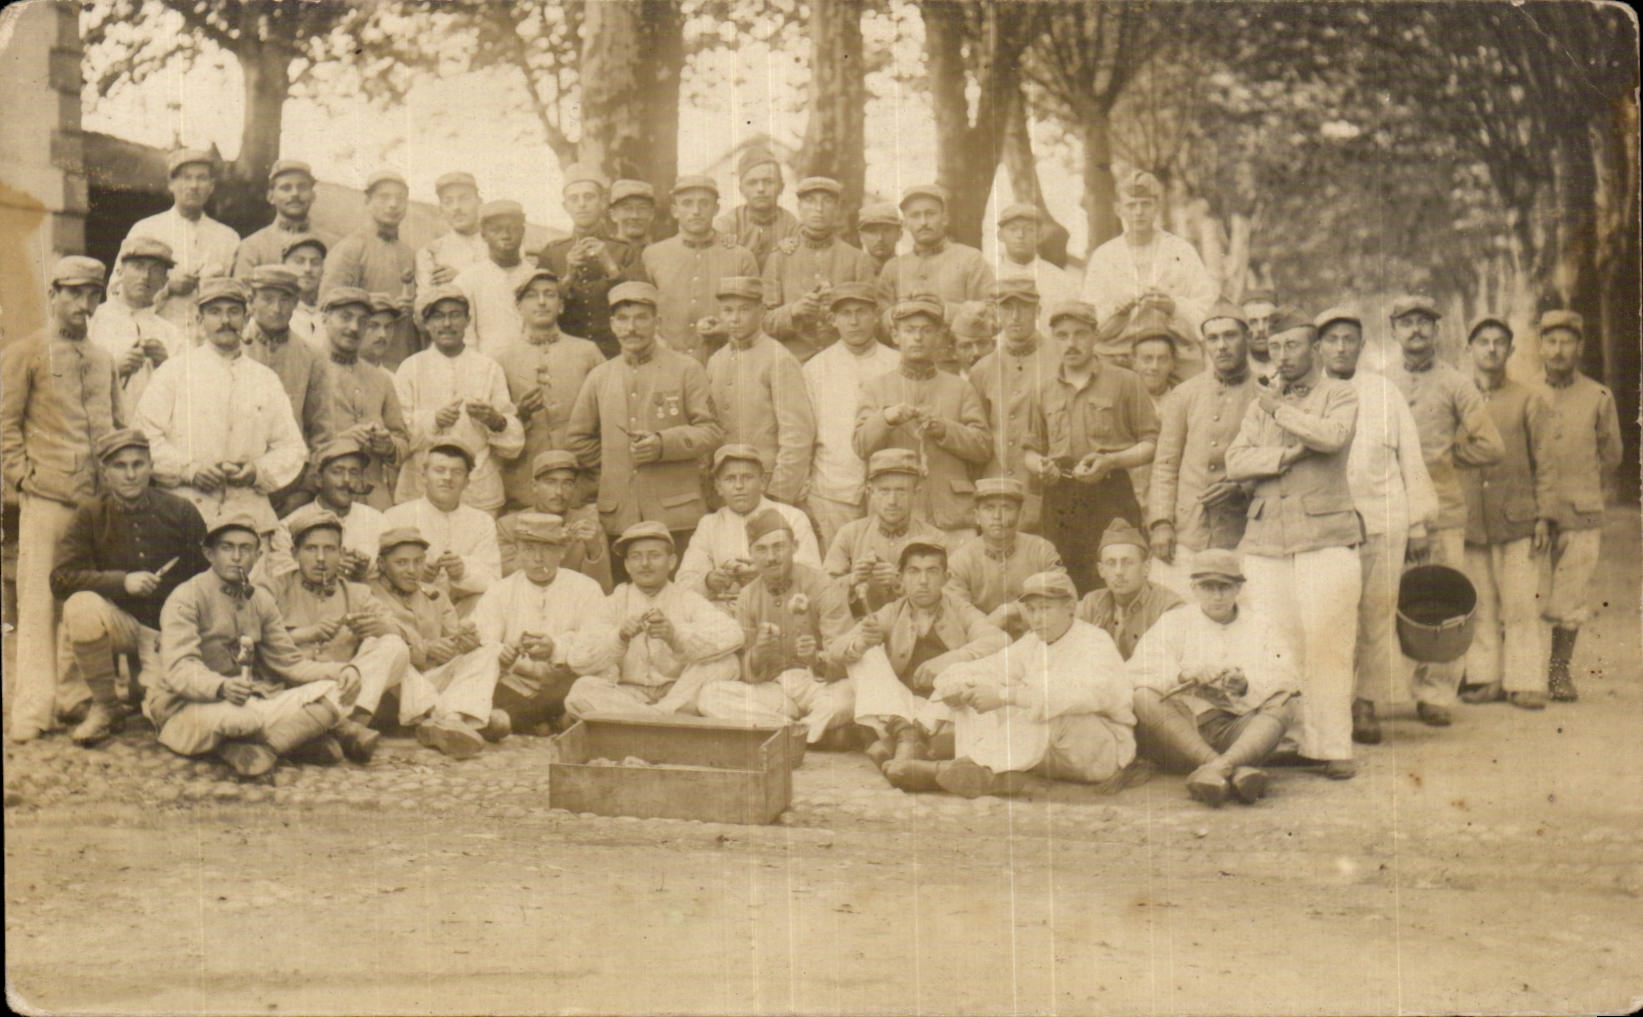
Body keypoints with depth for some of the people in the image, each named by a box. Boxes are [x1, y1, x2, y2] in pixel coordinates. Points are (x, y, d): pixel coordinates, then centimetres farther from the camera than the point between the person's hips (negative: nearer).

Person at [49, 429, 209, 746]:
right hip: (121, 622, 1)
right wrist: (121, 581, -23)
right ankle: (105, 707, -12)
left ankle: (148, 674, 17)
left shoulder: (181, 512, -4)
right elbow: (60, 579, -11)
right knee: (81, 605, -34)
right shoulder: (90, 516, -3)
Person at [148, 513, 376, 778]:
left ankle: (251, 747, -28)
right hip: (192, 706, -6)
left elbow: (289, 662, 11)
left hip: (252, 704, 6)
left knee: (333, 691, -17)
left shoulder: (261, 600, 14)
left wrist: (342, 670, -8)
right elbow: (178, 669, -19)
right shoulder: (187, 598, -6)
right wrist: (221, 686, -41)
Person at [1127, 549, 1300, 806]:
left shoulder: (1260, 628, 19)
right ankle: (1236, 771, -48)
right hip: (1179, 731, -1)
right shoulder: (1174, 622, 15)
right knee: (1144, 699, -29)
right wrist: (1184, 675, -18)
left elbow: (1287, 680, 2)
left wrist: (1247, 685, -18)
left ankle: (1220, 767, -51)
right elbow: (1137, 672, -1)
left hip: (1236, 732, 1)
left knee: (1286, 706, -24)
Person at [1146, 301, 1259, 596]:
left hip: (1237, 539, -1)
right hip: (1182, 537, 1)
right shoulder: (1183, 395, 11)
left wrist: (1241, 490, -11)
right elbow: (1164, 464, 9)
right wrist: (1160, 523, -2)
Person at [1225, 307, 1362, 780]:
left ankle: (1331, 746, -1)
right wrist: (1291, 453, -8)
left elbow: (1332, 437, -14)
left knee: (1326, 643, -8)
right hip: (1266, 540, 3)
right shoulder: (1261, 403, 20)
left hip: (1326, 537, -3)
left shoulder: (1341, 395, 10)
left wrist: (1282, 411, -2)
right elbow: (1235, 462, 5)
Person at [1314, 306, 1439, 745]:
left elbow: (1410, 459, 13)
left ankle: (1366, 703, 10)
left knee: (1377, 613, 0)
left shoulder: (1384, 393, 11)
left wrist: (1418, 524, 10)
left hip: (1381, 521, 1)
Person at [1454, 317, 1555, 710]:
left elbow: (1544, 463, 6)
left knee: (1521, 604, -2)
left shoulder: (1529, 400, 7)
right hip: (1468, 521, 2)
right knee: (1477, 605, 4)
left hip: (1516, 518, -1)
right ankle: (1485, 677, 11)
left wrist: (1543, 516, -2)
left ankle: (1524, 682, 4)